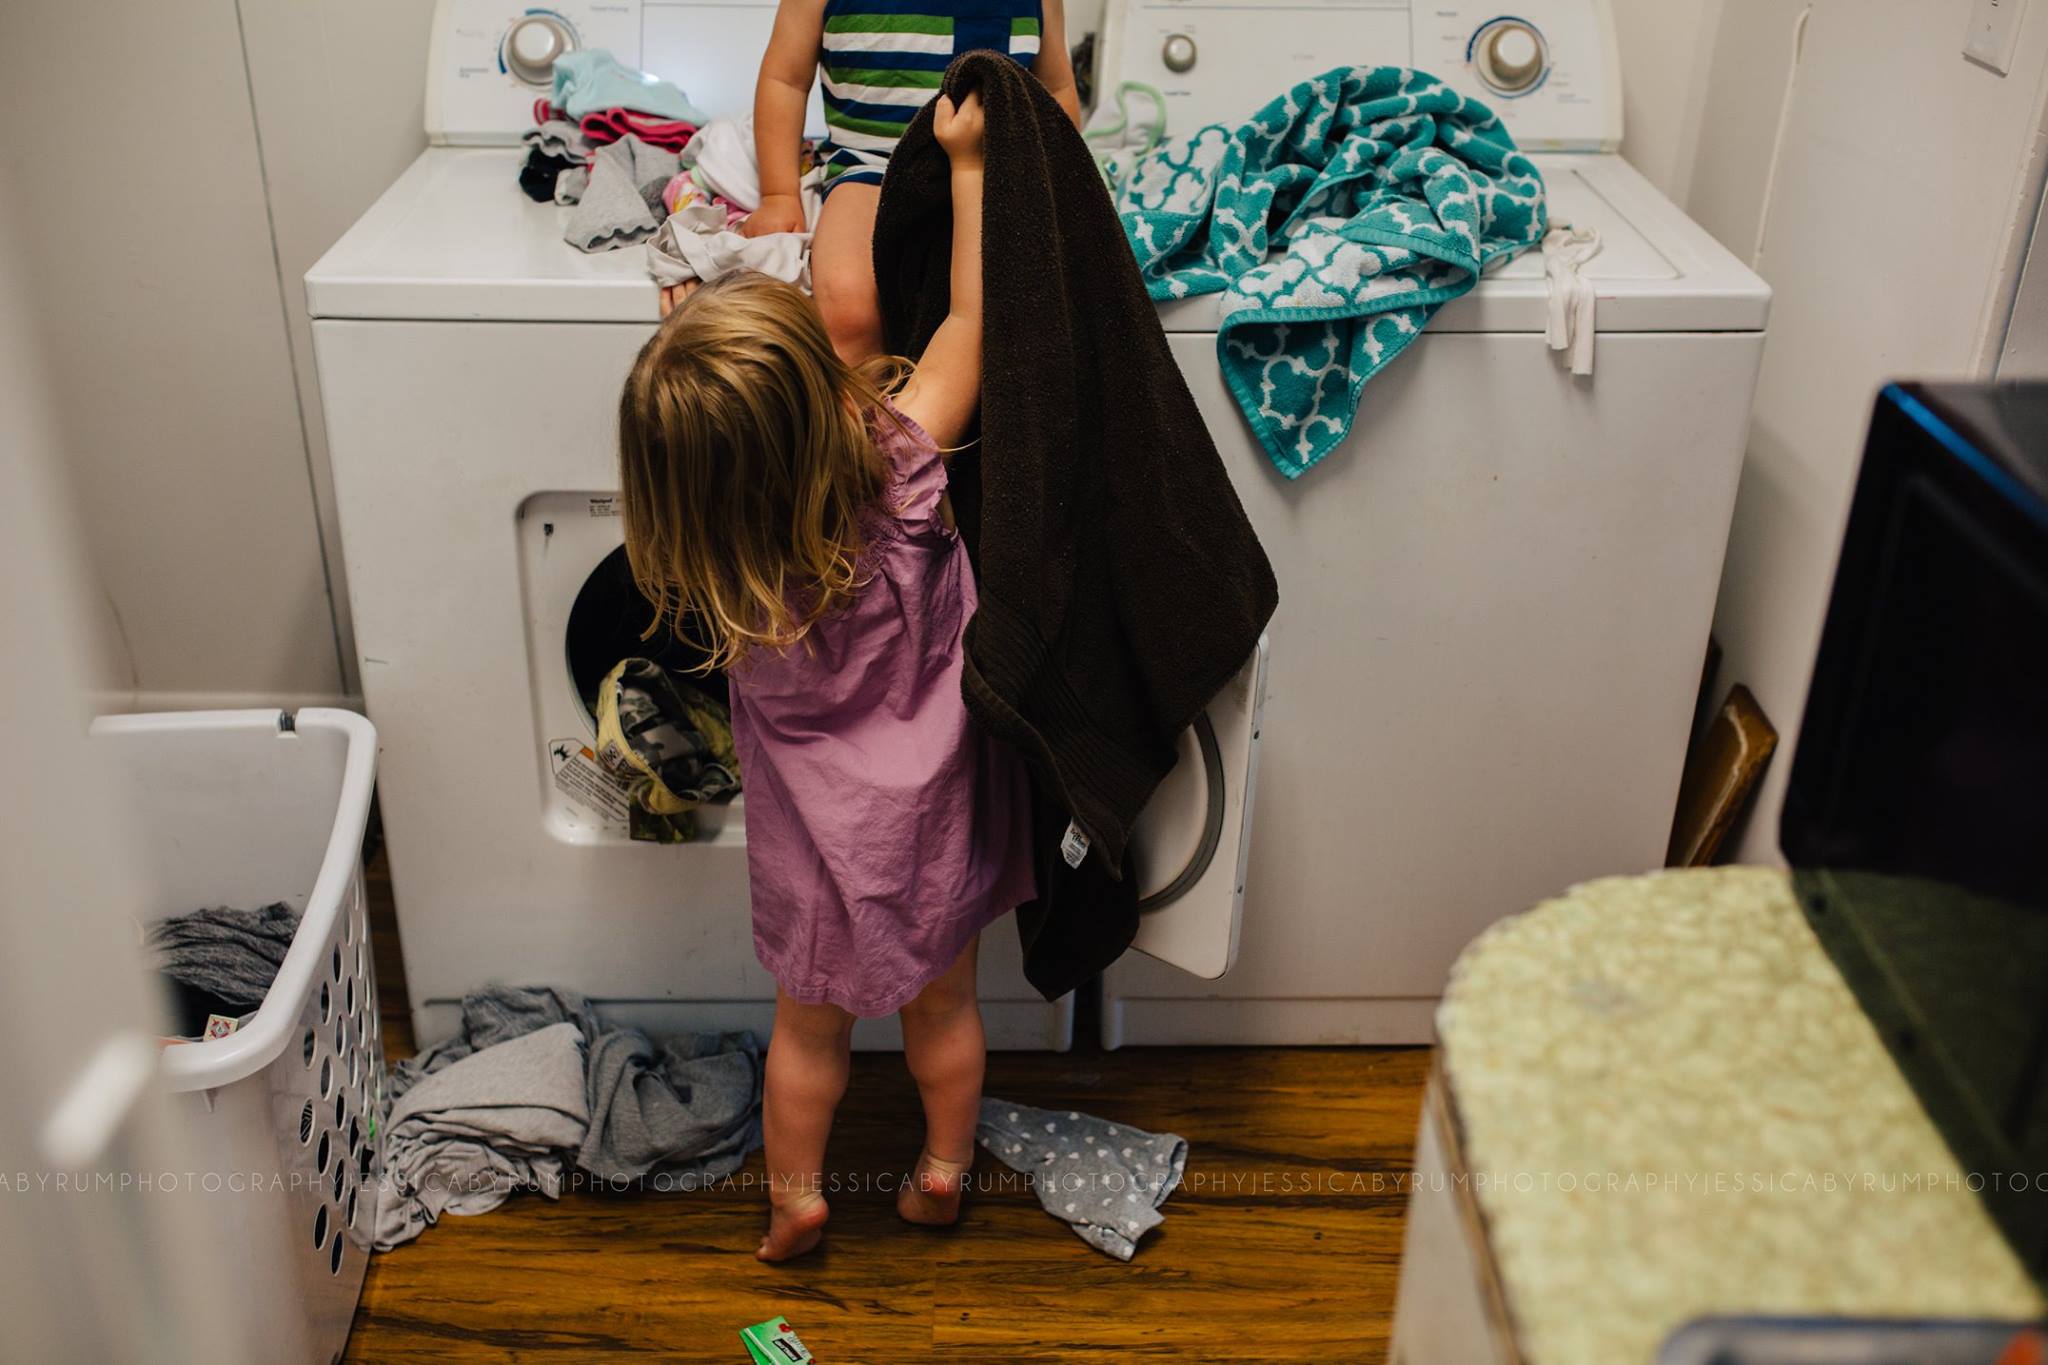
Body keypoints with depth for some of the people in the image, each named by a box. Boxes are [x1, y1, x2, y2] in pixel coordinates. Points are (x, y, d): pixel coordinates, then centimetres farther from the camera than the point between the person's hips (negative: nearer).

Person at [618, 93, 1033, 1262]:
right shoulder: (900, 473, -29)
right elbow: (971, 325, -16)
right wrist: (969, 166, -10)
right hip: (930, 816, 0)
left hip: (816, 842, 1)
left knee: (809, 1029, 25)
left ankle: (796, 1198, 43)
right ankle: (944, 1171, 45)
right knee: (943, 1007, 25)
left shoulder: (708, 570, -23)